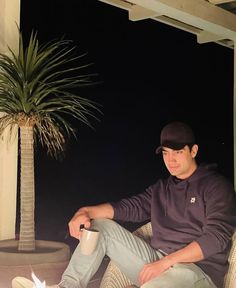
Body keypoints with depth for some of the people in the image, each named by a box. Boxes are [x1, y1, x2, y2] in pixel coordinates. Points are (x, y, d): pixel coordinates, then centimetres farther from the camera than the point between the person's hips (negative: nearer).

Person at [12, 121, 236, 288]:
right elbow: (129, 207, 10)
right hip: (157, 264, 7)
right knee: (102, 225, 1)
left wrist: (166, 262, -18)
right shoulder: (162, 188, 21)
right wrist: (86, 212, -8)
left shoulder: (216, 186, -1)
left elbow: (216, 237, -13)